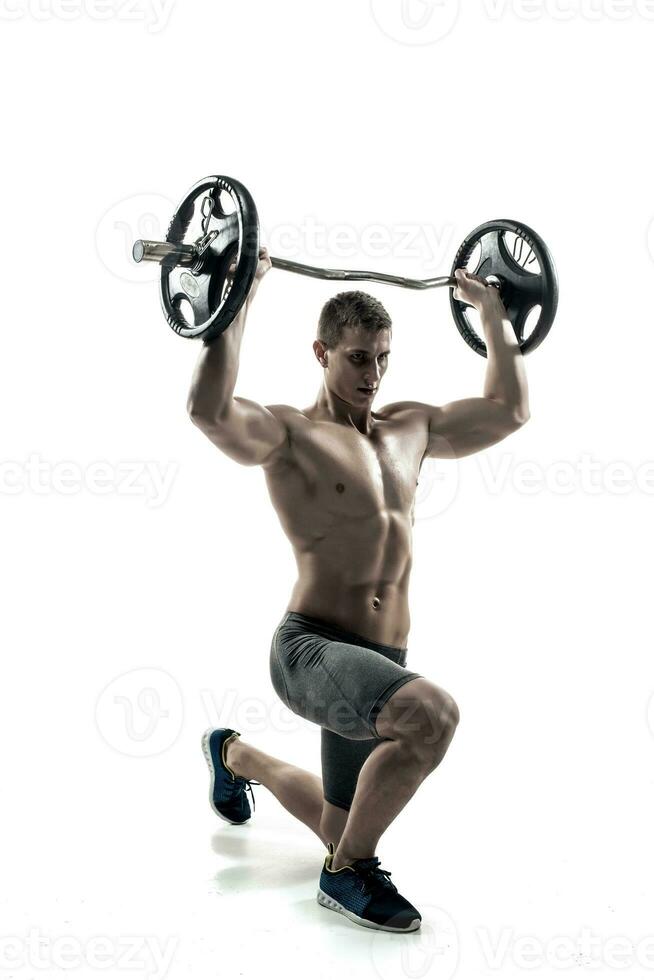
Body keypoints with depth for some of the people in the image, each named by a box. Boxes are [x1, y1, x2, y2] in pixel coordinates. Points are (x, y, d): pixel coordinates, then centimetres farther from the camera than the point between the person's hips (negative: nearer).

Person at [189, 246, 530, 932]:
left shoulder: (410, 428, 13)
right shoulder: (288, 434, -8)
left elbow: (509, 408, 24)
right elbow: (210, 411, -30)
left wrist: (491, 310, 23)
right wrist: (240, 297, -26)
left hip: (379, 661, 8)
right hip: (311, 648, -7)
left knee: (343, 826, 21)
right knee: (433, 713, -36)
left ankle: (234, 754, 51)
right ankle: (347, 874, -12)